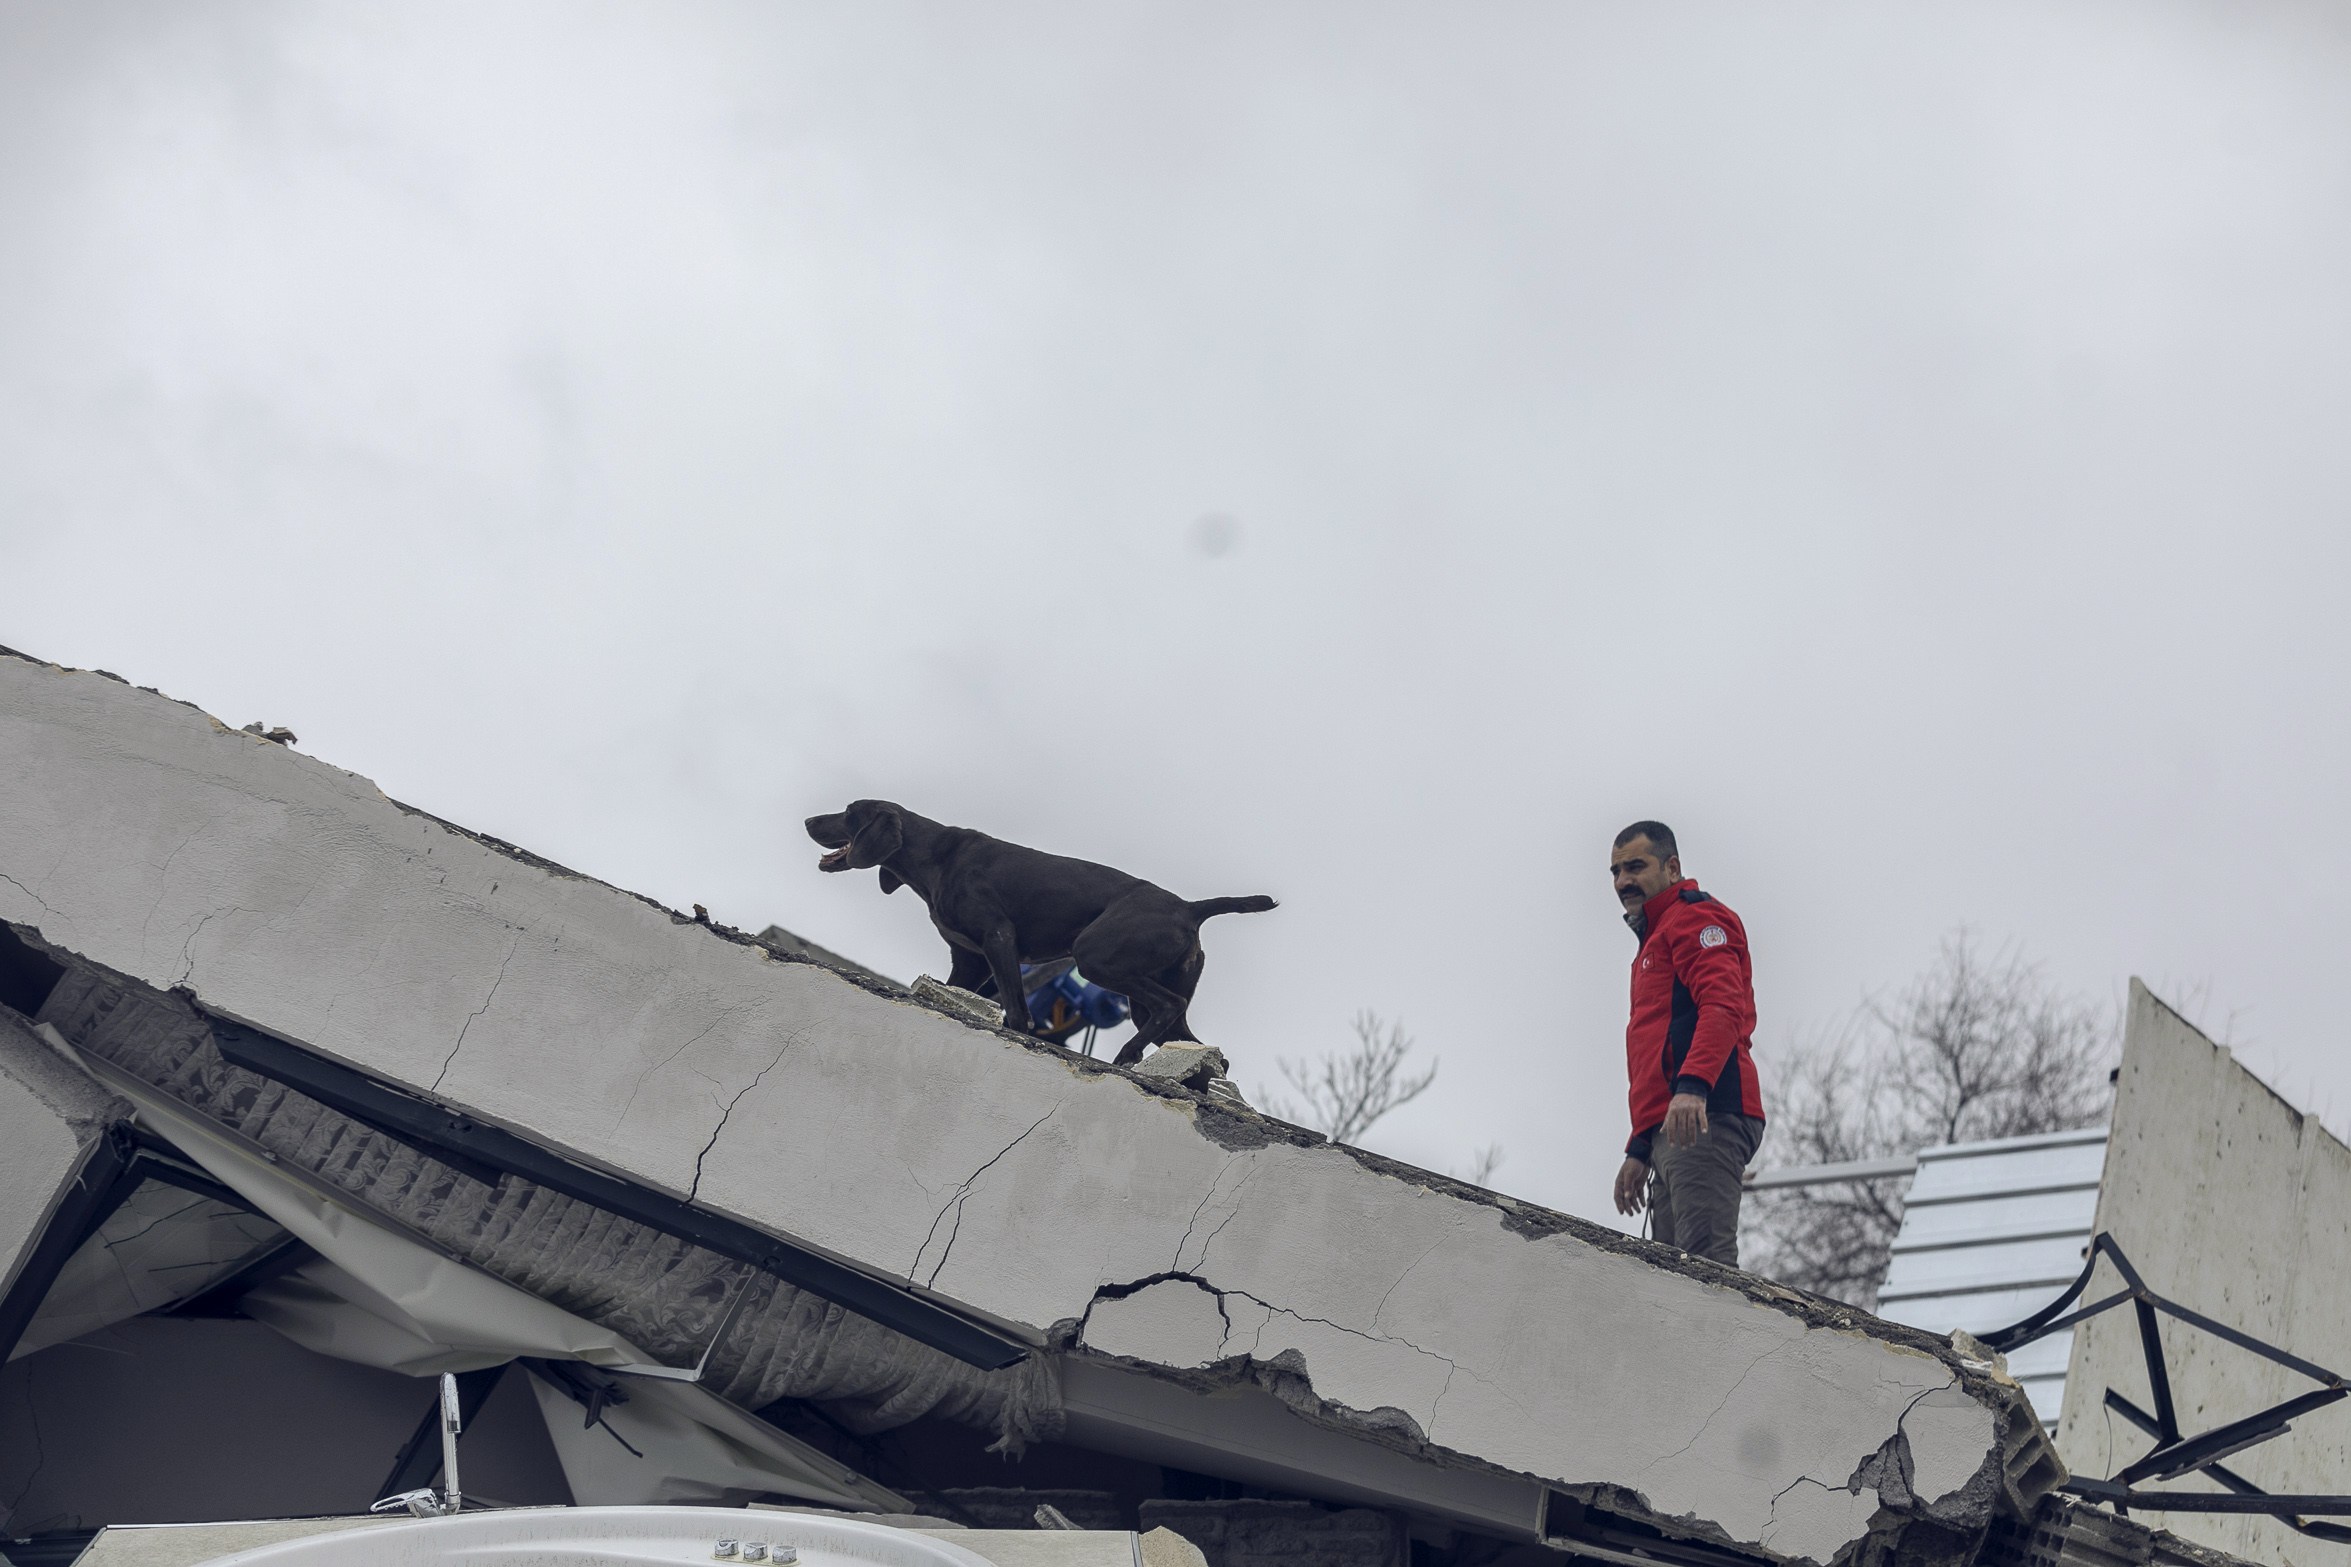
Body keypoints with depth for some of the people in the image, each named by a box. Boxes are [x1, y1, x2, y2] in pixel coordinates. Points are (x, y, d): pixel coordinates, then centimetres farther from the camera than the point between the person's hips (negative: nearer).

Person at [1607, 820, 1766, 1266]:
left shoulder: (1695, 917, 4)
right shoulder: (1653, 944, 33)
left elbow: (1723, 1005, -15)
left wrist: (1693, 1086, -30)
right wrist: (1640, 1148, 30)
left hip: (1705, 1118, -10)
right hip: (1669, 1133, 10)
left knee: (1704, 1264, -21)